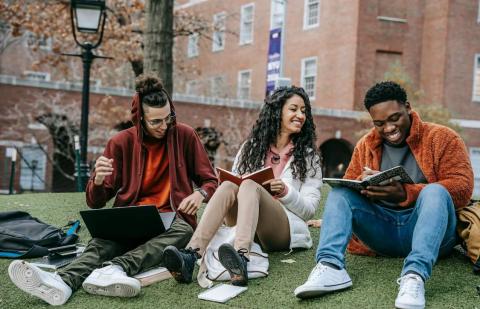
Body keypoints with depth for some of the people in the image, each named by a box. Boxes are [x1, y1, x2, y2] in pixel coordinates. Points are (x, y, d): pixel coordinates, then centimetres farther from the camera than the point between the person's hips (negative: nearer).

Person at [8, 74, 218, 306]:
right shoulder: (121, 143, 0)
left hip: (171, 219, 0)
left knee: (183, 231, -36)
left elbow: (211, 182, 6)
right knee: (105, 241, -33)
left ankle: (115, 269, -56)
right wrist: (98, 180, -23)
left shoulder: (185, 136, 0)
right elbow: (95, 202, 1)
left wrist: (200, 193, -19)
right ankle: (64, 281, -61)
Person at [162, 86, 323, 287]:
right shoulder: (251, 147, 17)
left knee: (249, 186, -31)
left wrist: (286, 192, -13)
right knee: (228, 185, -28)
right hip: (244, 223, 3)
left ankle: (241, 259, -61)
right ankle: (191, 256, -50)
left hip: (285, 228, -2)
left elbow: (310, 209, 6)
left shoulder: (308, 156, 11)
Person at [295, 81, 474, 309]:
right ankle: (331, 267, -35)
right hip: (381, 231, 4)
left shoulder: (441, 137, 0)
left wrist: (405, 194, -25)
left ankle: (414, 275, -49)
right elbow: (347, 185, 13)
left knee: (435, 191, -31)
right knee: (339, 192, -12)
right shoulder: (366, 145, 13)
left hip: (428, 231, -4)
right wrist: (362, 184, -13)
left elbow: (463, 187, -13)